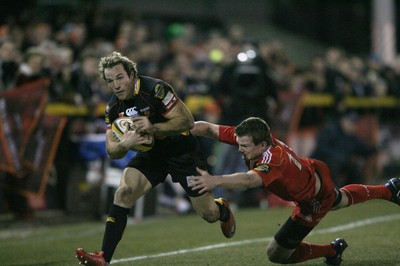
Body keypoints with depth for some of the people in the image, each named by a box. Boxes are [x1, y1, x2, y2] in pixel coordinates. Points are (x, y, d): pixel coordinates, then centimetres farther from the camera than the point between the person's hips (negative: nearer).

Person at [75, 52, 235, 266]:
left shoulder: (155, 89, -24)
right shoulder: (113, 108, -6)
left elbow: (187, 121, -25)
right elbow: (112, 152, -5)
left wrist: (153, 128, -37)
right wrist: (125, 144, -28)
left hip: (182, 151, -4)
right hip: (152, 154, 4)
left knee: (208, 214, 1)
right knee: (124, 191, -20)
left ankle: (223, 209, 41)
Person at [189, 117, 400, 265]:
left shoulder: (273, 160, -46)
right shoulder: (251, 137, -26)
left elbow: (249, 180, -67)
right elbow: (207, 128, -25)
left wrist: (215, 181, -80)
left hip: (314, 203, -8)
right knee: (342, 199, 40)